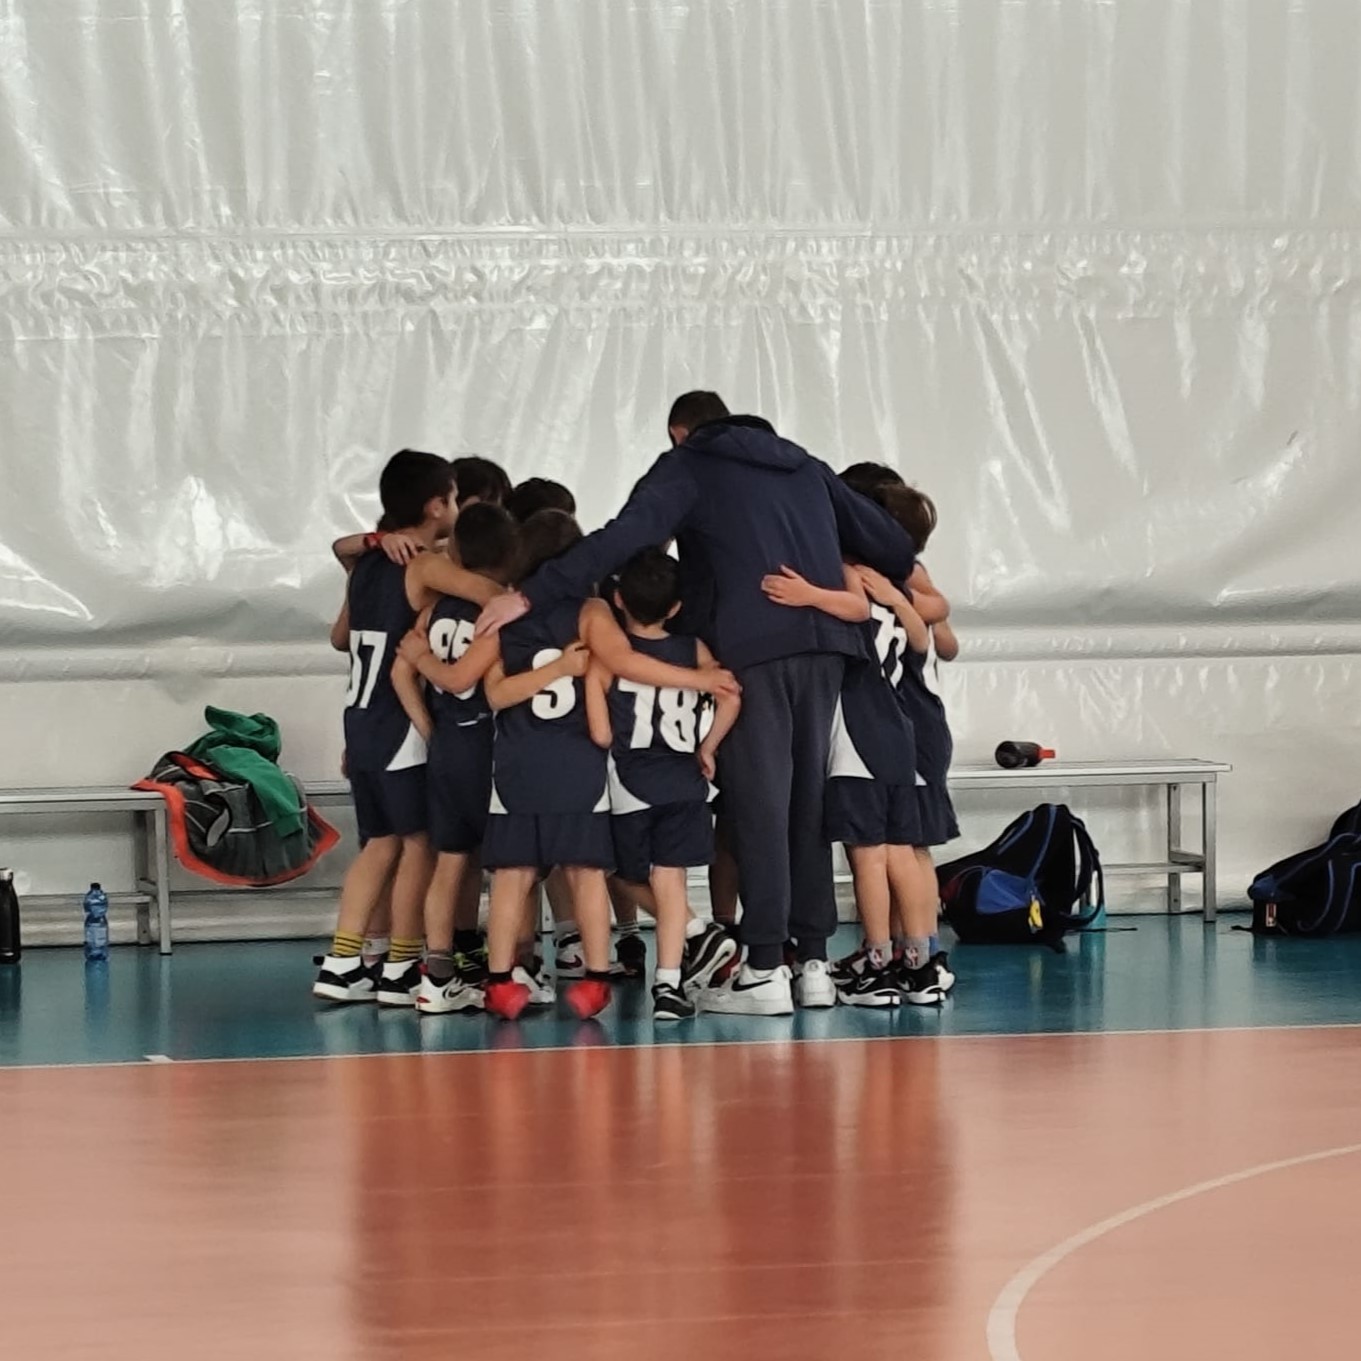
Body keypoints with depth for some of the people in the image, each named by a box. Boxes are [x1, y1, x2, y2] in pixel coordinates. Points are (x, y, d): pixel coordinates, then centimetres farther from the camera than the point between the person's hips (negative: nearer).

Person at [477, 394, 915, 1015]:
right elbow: (885, 539, 24)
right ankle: (814, 960, 11)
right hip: (826, 641, 5)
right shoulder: (804, 467, 25)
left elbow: (621, 540, -6)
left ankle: (766, 967, -5)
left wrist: (530, 597, -9)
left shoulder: (687, 468, 9)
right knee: (810, 800, 11)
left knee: (759, 805, -3)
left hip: (752, 646, -5)